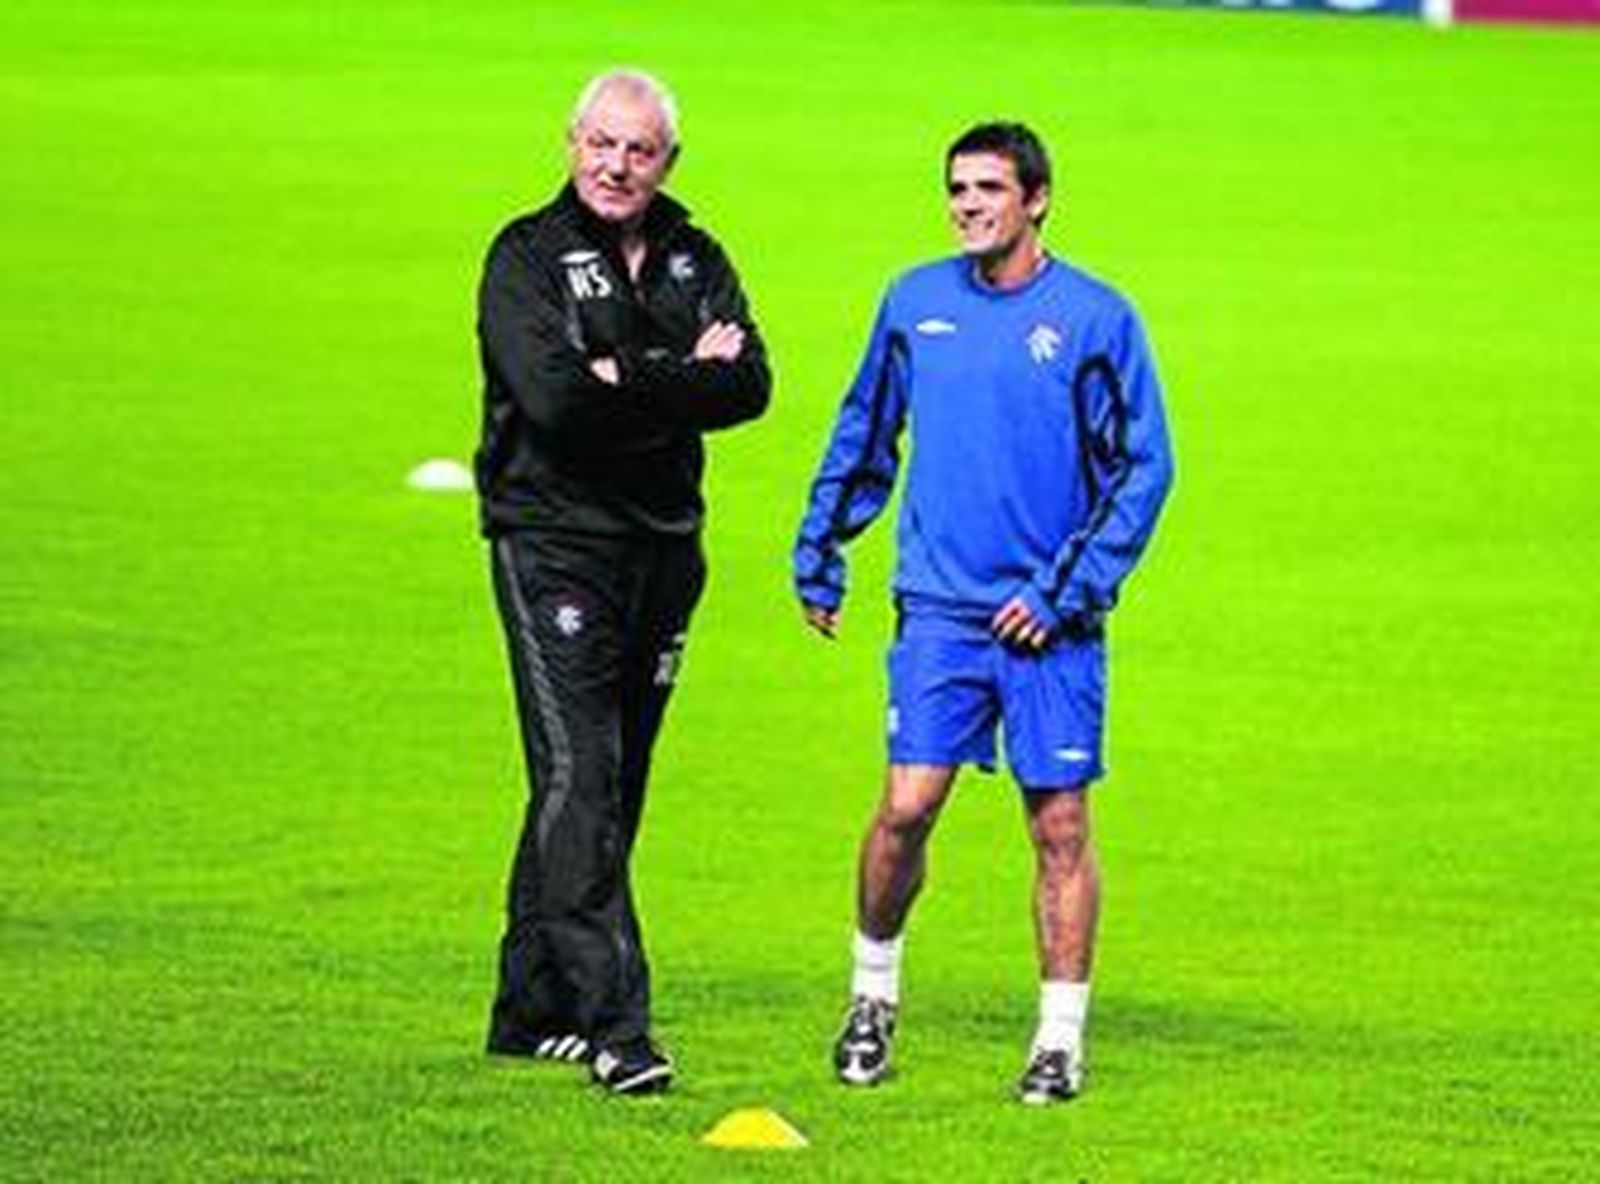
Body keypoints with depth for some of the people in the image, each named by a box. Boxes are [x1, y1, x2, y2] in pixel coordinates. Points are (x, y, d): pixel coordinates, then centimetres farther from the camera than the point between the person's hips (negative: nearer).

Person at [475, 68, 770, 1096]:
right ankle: (614, 1025, -17)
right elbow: (555, 395, -20)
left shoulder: (694, 258, 11)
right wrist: (684, 375, -12)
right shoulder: (528, 257, -4)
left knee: (613, 783, 9)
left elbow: (748, 385, -4)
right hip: (555, 541, -6)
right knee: (578, 780, -13)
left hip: (665, 545, 6)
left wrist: (630, 379, -16)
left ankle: (532, 1010, 19)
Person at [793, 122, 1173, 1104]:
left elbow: (1142, 468, -3)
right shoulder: (916, 303, 6)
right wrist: (820, 554, 14)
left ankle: (1062, 1038, 9)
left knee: (1060, 826, 2)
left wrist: (1067, 591, -9)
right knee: (905, 809, -5)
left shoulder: (1096, 319, -5)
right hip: (939, 609, 2)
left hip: (1050, 620, -2)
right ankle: (874, 994, 16)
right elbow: (865, 435, 18)